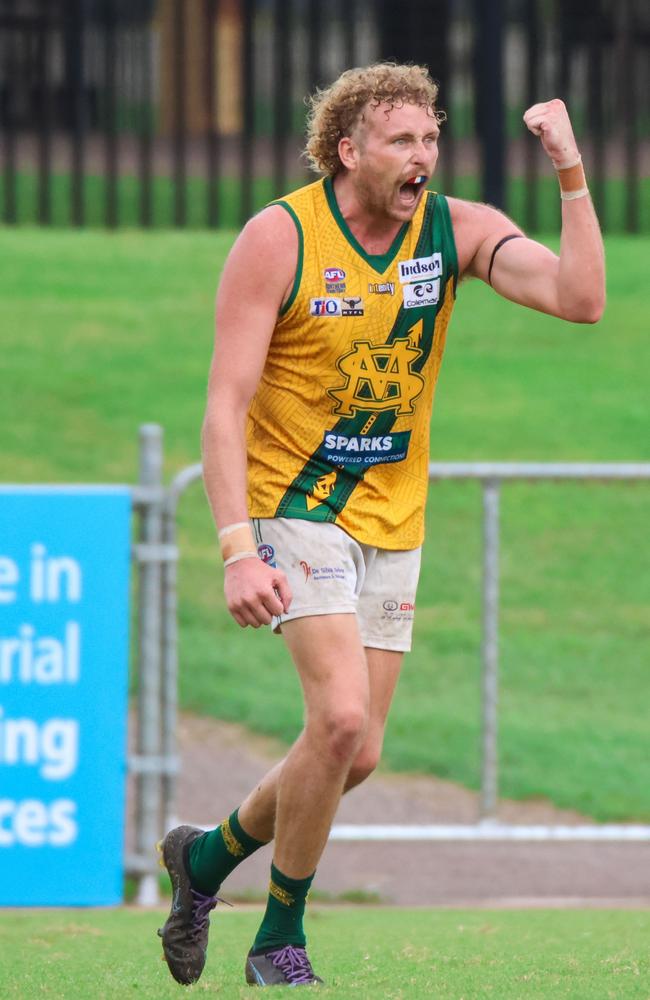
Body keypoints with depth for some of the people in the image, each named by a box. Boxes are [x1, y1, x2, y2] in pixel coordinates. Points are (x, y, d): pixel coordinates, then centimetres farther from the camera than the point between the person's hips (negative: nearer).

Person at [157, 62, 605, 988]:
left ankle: (208, 854, 33)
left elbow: (579, 298, -17)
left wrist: (572, 173, -25)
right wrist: (238, 549, -24)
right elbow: (225, 408, -15)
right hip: (293, 507, -5)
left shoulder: (456, 228, -3)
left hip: (391, 521, 5)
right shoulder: (279, 238, -14)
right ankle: (280, 943, -5)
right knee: (341, 715, -22)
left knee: (356, 757, 6)